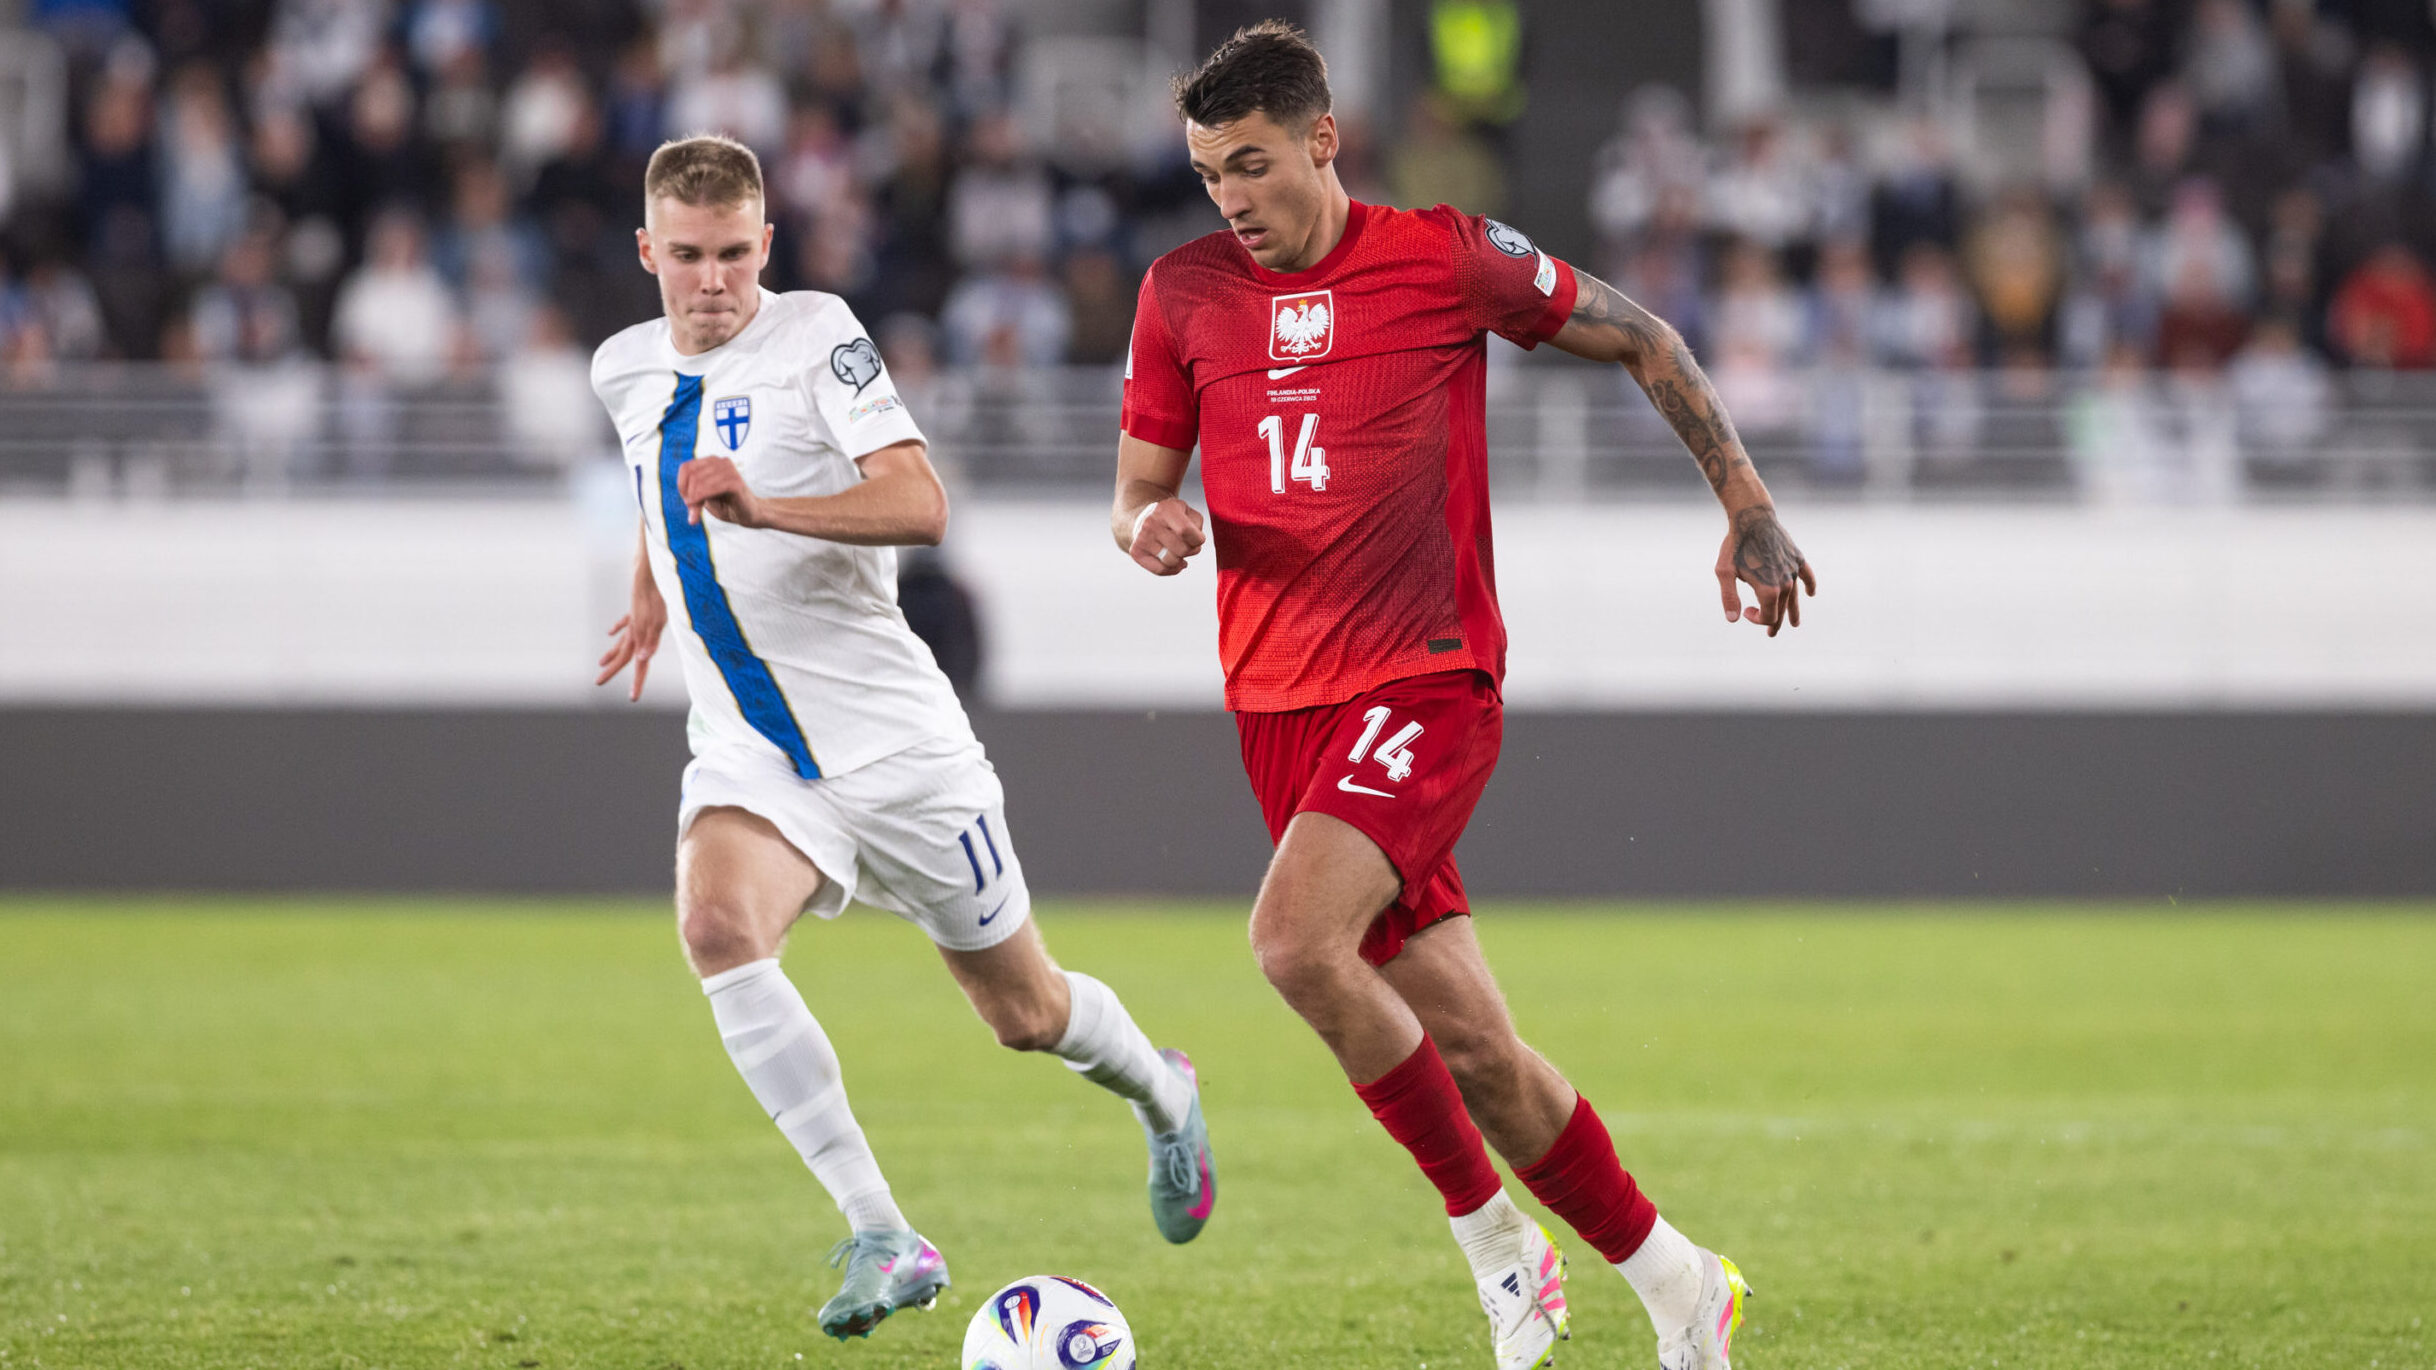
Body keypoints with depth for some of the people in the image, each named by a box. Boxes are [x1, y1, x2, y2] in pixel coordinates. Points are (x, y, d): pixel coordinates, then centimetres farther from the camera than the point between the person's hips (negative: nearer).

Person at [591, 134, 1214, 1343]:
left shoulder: (814, 336, -11)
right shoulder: (626, 370, 7)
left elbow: (919, 504, -25)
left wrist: (762, 509, -37)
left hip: (892, 740, -3)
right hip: (748, 754, 4)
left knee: (1024, 1011, 10)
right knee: (716, 925, -30)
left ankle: (1162, 1096, 48)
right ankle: (882, 1240, -30)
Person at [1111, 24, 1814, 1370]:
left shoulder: (1445, 257, -3)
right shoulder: (1183, 291, 6)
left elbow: (1640, 340, 9)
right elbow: (1138, 490, 13)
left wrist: (1747, 505, 5)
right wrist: (1150, 527, -11)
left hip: (1430, 680, -4)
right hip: (1280, 698, 4)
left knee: (1293, 936, -27)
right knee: (1466, 1045, 1)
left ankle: (1492, 1236, -11)